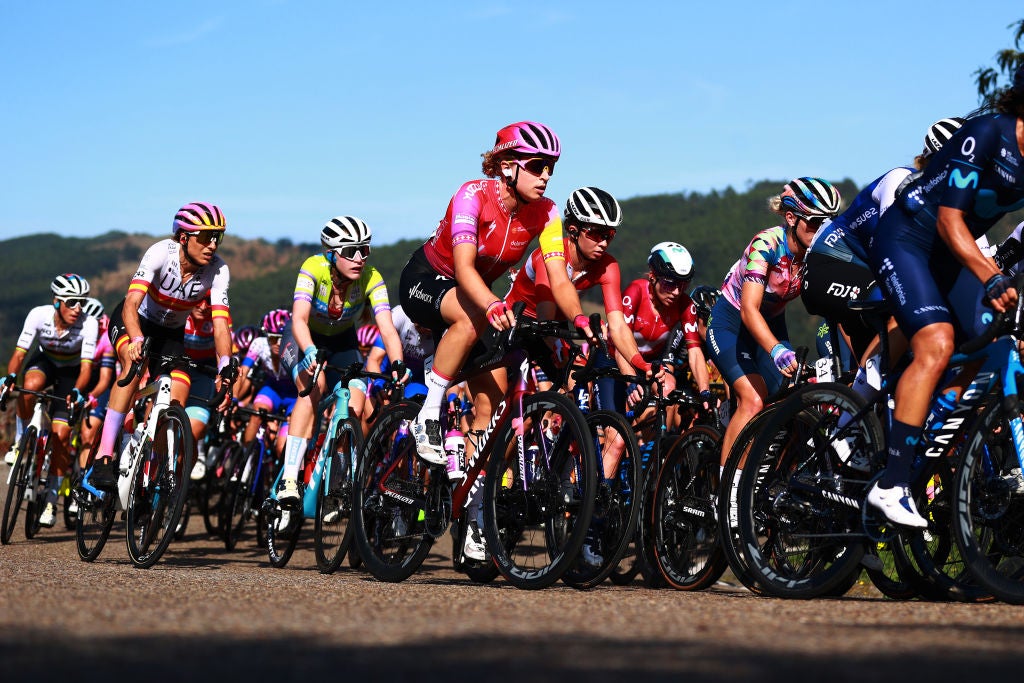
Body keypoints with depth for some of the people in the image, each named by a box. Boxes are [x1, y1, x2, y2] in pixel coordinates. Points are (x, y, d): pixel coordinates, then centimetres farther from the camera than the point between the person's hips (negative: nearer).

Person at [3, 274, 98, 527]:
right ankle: (19, 442, -14)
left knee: (60, 436, -10)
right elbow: (20, 353, -26)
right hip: (44, 362, 1)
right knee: (30, 385, -37)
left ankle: (51, 502, 5)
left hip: (70, 372, -1)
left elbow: (86, 366, -32)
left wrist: (76, 391, -50)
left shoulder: (89, 324, -30)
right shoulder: (39, 315, -27)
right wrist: (10, 376, -45)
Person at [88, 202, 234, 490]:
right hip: (134, 322, -4)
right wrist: (138, 342, -58)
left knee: (177, 402, -15)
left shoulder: (218, 271, -23)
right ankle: (103, 458, -36)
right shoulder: (161, 253, -31)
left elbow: (221, 324, -29)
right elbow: (130, 306, -40)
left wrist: (225, 369, -45)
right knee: (135, 364, -34)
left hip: (171, 333, 4)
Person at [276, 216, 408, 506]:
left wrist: (397, 364, -54)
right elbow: (299, 319, -42)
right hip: (303, 339, -3)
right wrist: (310, 352, -61)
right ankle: (288, 478, -35)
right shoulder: (314, 268, -31)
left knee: (355, 409, -19)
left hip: (342, 342, 3)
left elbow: (387, 329, -35)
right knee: (314, 384, -33)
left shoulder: (371, 279, -26)